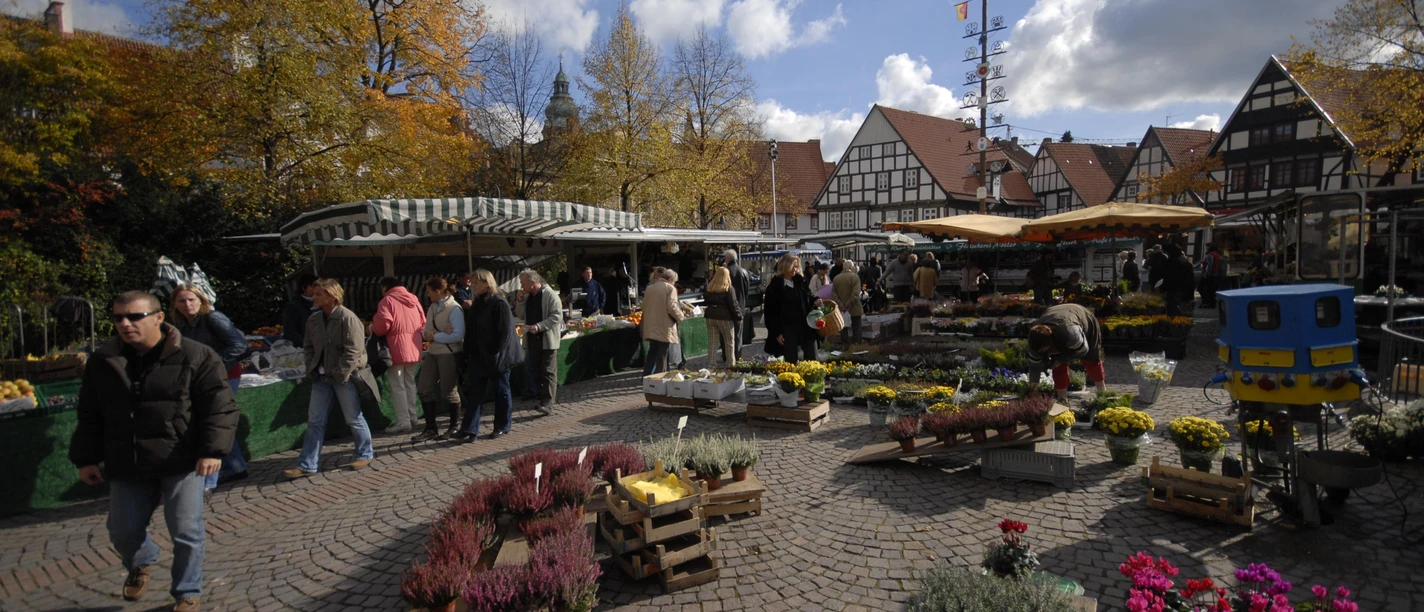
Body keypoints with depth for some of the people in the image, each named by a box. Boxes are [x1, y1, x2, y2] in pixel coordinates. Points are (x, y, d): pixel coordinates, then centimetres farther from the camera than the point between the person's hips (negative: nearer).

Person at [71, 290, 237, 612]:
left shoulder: (194, 356, -12)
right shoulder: (103, 361, 4)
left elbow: (219, 405, -13)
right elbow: (89, 415, 14)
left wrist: (213, 450, -22)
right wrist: (85, 459, 11)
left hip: (182, 463, -4)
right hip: (128, 465, 5)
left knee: (186, 532, -1)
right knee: (122, 531, 15)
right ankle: (140, 563, 50)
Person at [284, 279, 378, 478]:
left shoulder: (347, 318, -15)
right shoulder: (314, 320, 7)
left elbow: (353, 351, -18)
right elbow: (309, 348, 16)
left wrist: (338, 374, -18)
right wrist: (311, 370, 3)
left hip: (345, 377, -7)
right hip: (322, 377, 7)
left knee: (353, 419, 5)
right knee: (315, 421, 7)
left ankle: (366, 454, 24)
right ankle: (307, 465, 12)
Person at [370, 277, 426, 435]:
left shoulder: (388, 300, -7)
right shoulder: (413, 299, 14)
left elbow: (382, 324, -16)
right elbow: (423, 323, 16)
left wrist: (372, 328, 4)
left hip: (397, 348, -7)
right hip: (414, 348, 7)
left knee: (397, 386, -3)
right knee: (410, 382, 17)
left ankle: (403, 422, -4)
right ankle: (412, 417, 22)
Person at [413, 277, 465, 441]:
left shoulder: (454, 309, -14)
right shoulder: (432, 307, 9)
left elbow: (458, 335, -22)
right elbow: (425, 331, 11)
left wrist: (435, 336, -16)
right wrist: (427, 334, -13)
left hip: (449, 354, -8)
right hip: (432, 353, 8)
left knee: (449, 391, 3)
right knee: (424, 389, 6)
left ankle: (455, 427, 21)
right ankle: (430, 428, 17)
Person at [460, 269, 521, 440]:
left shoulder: (499, 303, -14)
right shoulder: (477, 304, 10)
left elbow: (505, 331, -17)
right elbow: (472, 330, 15)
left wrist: (497, 354, -19)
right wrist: (469, 352, 9)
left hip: (496, 357, -7)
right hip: (478, 356, 8)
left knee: (501, 391, 6)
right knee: (474, 392, 4)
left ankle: (502, 426, 19)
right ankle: (469, 429, 6)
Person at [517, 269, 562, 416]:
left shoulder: (550, 295, -11)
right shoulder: (527, 296, 11)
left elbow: (557, 316, -15)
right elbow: (521, 316, 15)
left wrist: (539, 326, -23)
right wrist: (520, 301, -1)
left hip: (547, 339, -7)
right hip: (532, 339, 7)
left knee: (548, 372, -6)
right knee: (535, 371, 12)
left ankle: (548, 404, -8)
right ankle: (543, 398, 22)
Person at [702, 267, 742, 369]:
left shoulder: (709, 288, 5)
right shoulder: (729, 289, -10)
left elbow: (705, 302, 12)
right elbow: (733, 305, -11)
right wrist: (739, 317, -2)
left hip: (711, 316, 4)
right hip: (724, 318, -4)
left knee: (712, 342, 8)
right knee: (729, 341, 9)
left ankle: (711, 363, 8)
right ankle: (730, 363, 14)